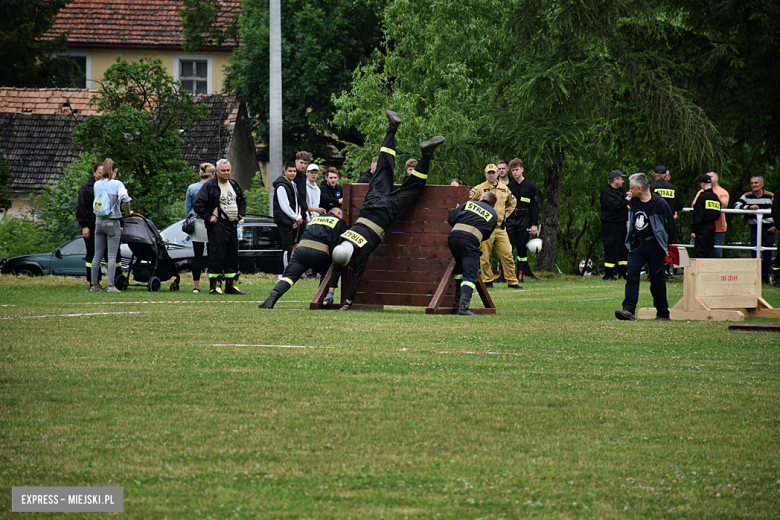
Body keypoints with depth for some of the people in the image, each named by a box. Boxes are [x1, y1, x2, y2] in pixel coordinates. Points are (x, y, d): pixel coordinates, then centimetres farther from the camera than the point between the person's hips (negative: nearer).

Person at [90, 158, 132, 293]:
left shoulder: (96, 185, 9)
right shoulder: (117, 184, -6)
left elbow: (96, 202, 10)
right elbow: (125, 199, -19)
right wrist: (128, 212, -3)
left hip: (99, 221, 5)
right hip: (112, 222, -5)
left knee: (97, 255, 10)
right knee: (112, 256, -4)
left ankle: (94, 284, 11)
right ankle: (111, 285, -8)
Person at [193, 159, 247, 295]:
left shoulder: (234, 185, 14)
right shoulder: (209, 186, -7)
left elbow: (242, 200, 30)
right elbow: (197, 204, -13)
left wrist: (241, 215, 17)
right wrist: (208, 217, -13)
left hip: (232, 224, 7)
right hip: (217, 226, -7)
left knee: (233, 255, 9)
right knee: (216, 255, -7)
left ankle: (230, 285, 16)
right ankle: (213, 286, -3)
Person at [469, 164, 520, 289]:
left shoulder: (504, 189, 11)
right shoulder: (479, 189, -4)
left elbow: (512, 203, 28)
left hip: (501, 228, 3)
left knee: (507, 255, 1)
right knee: (484, 257, 0)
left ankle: (512, 281, 8)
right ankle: (488, 281, 11)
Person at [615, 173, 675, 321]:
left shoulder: (659, 203, -12)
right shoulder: (633, 202, 6)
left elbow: (670, 224, -3)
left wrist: (661, 241, 3)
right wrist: (632, 239, 13)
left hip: (654, 246, -5)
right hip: (636, 245, 5)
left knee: (657, 279, 1)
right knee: (631, 275, -10)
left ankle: (663, 313, 12)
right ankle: (628, 309, -17)